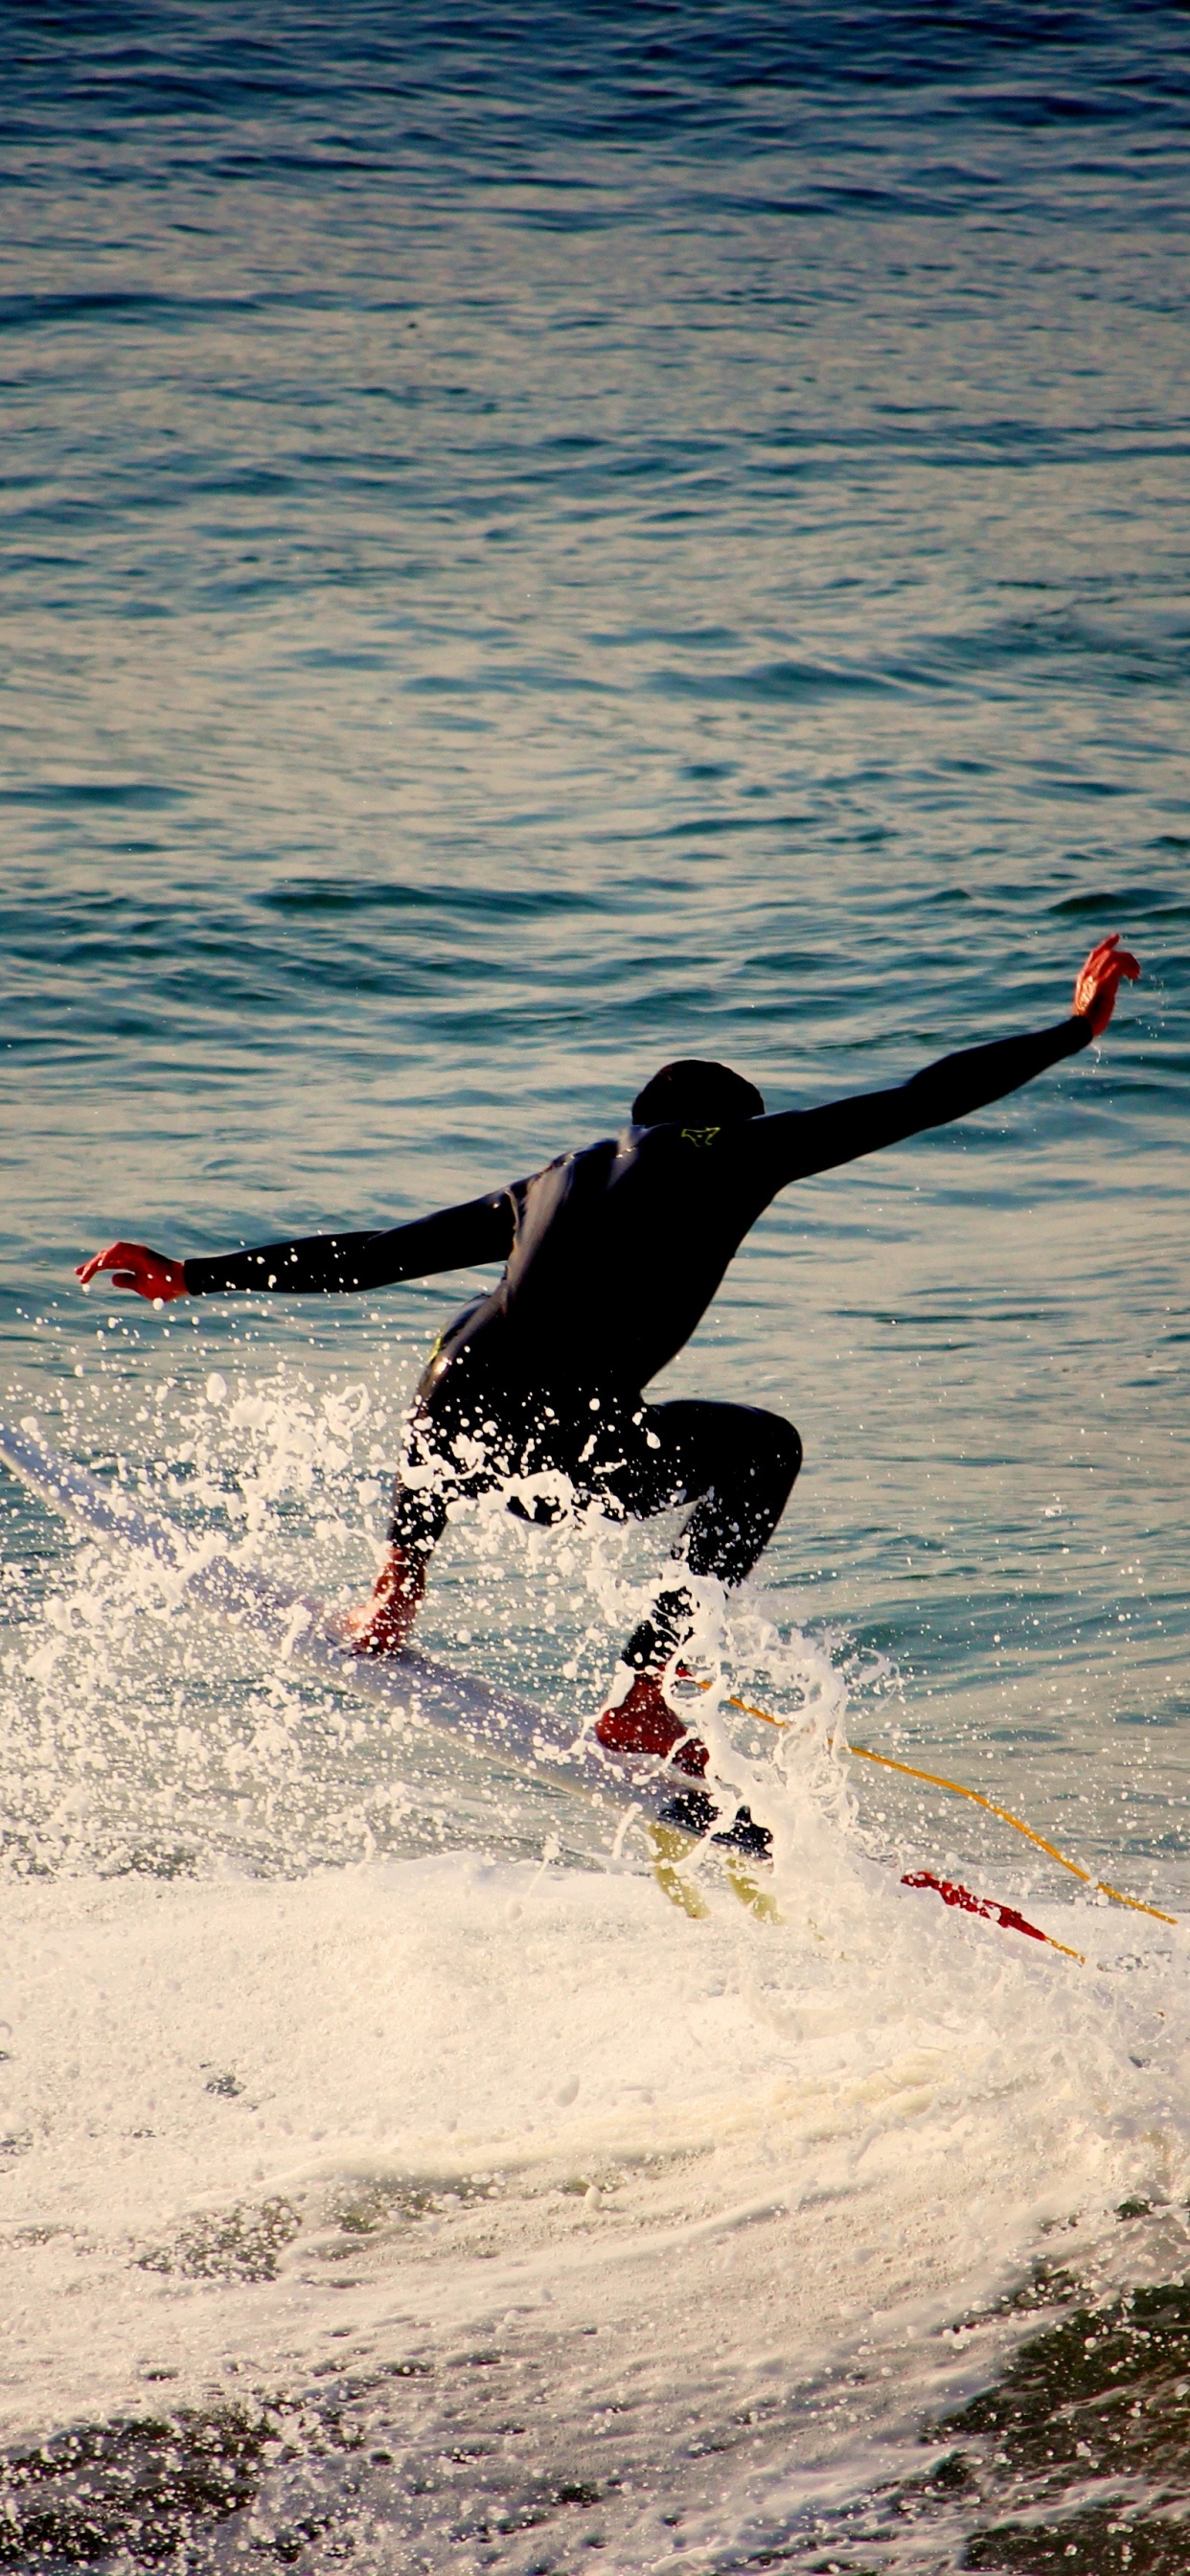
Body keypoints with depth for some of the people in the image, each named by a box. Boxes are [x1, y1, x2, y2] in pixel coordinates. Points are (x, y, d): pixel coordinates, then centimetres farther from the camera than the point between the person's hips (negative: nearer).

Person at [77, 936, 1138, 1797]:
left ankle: (393, 1594, 29)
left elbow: (370, 1254, 30)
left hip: (453, 1424, 5)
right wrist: (1079, 1026, 29)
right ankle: (642, 1698, 13)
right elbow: (921, 1100, 18)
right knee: (764, 1447, 23)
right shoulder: (733, 1149, 17)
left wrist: (190, 1278, 37)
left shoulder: (550, 1183, 29)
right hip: (573, 1454, -5)